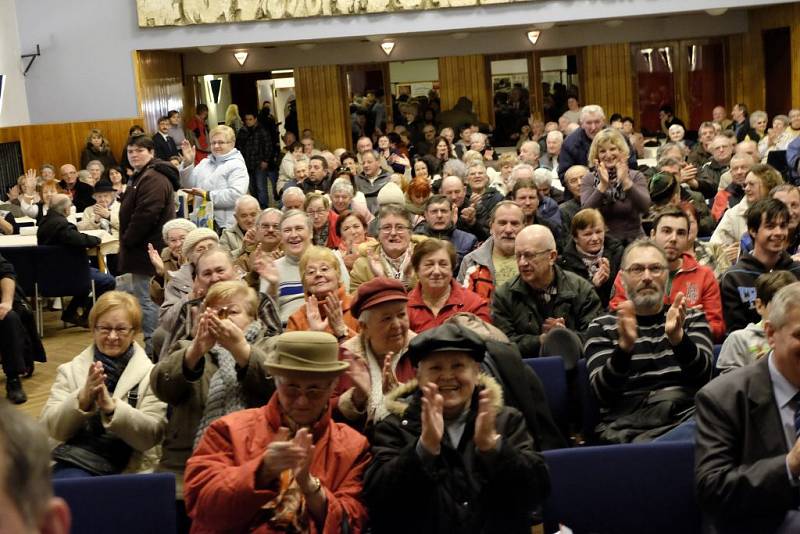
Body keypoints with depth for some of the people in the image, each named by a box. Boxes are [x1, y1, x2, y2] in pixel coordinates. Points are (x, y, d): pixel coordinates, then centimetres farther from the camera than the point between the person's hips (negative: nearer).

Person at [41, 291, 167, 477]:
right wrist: (82, 398, -16)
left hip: (132, 469, -1)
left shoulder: (150, 374, 5)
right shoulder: (70, 371, 12)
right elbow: (53, 429, 2)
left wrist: (112, 407, -20)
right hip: (76, 464, 1)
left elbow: (152, 436, -5)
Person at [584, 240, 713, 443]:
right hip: (626, 422, -1)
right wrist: (625, 346, -21)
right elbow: (603, 393, -3)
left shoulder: (692, 318, 18)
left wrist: (678, 338, -20)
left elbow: (702, 376, 0)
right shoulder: (602, 327, 13)